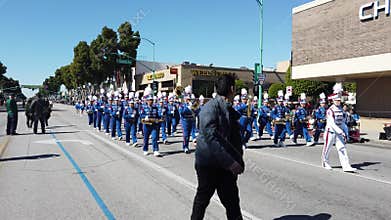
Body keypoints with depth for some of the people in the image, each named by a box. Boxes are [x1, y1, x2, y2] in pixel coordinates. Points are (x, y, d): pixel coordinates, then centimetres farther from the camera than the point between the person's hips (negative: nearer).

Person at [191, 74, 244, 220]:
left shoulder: (231, 110, 9)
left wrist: (239, 160, 4)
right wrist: (230, 162, -28)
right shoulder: (210, 108, -17)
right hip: (208, 163, -7)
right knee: (203, 197, 12)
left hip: (227, 164, 7)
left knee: (232, 199, 10)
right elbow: (211, 138, -25)